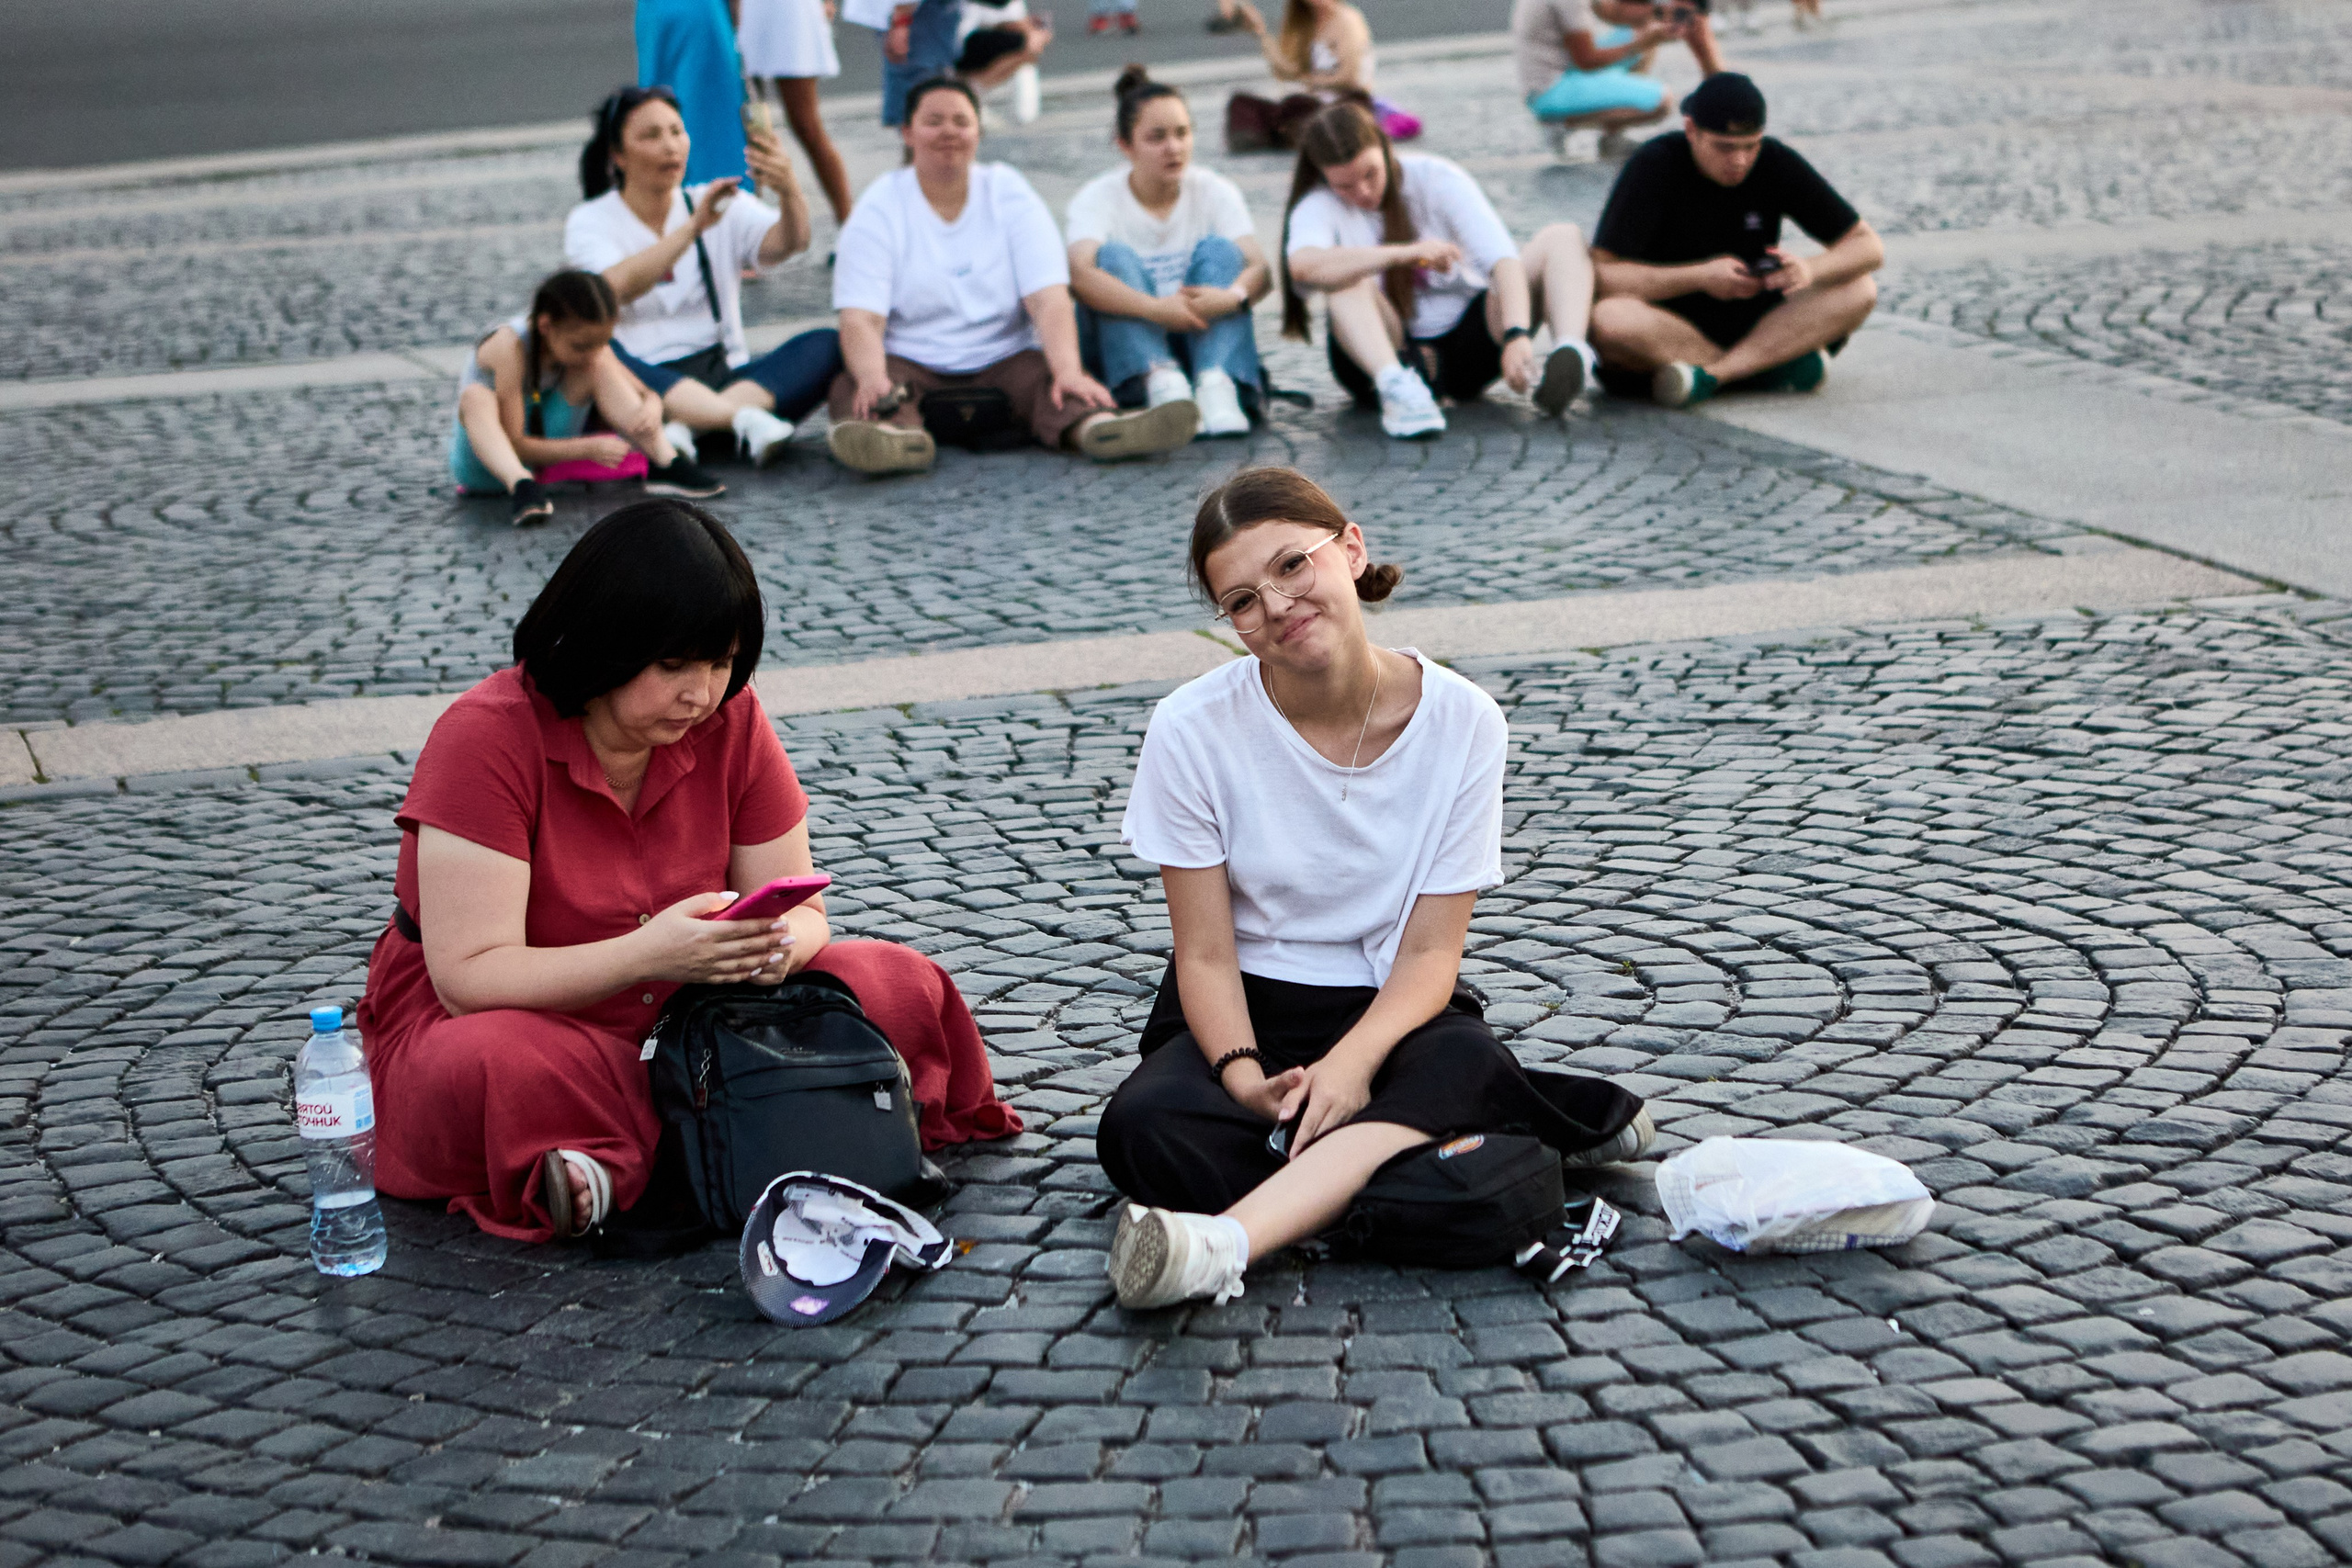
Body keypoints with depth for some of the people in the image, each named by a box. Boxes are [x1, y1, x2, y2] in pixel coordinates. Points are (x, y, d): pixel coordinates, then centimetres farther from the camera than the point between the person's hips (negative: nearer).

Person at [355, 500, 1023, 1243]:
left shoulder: (729, 718, -4)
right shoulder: (486, 737, -20)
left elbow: (800, 910, 1)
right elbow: (470, 978, -24)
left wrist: (778, 944, -25)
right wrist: (648, 955, -37)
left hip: (672, 1019, 6)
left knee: (904, 988, -15)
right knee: (489, 1071, -41)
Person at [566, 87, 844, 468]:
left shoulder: (722, 208, 13)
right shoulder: (589, 222, 6)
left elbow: (790, 242, -8)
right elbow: (617, 287, -17)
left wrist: (789, 190, -30)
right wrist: (695, 226, -26)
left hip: (727, 380, 3)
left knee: (826, 346, -20)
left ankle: (684, 427, -37)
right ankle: (746, 419, -47)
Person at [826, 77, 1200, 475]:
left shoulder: (1009, 193, 6)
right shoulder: (880, 208, 1)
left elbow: (1048, 298, -8)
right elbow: (860, 318, -12)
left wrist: (1069, 371, -28)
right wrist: (873, 379, -35)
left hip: (1005, 360, 1)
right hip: (909, 365, -1)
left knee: (1047, 374, -30)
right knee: (851, 386, -32)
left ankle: (1097, 426, -62)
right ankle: (895, 434, -65)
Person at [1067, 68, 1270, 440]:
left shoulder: (1216, 191, 1)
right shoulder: (1098, 197, -7)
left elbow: (1261, 269, -14)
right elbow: (1079, 274, -28)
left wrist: (1233, 296, -39)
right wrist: (1154, 308, -44)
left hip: (1203, 339, 2)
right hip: (1122, 347, -2)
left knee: (1218, 249, -19)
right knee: (1114, 255, -24)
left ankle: (1216, 385, -39)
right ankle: (1160, 383, -44)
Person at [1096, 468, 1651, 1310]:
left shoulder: (1462, 724, -9)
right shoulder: (1193, 730, -11)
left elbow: (1431, 952, -10)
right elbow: (1206, 954, -9)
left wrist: (1353, 1061, -30)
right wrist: (1244, 1076, -29)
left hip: (1390, 1012, 0)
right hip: (1247, 1014, 0)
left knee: (1464, 1061, -37)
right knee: (1142, 1129, -34)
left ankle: (1223, 1241, -51)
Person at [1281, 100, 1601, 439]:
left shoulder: (1436, 179, -5)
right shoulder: (1320, 207, -8)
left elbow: (1502, 259, -18)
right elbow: (1302, 266, -33)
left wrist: (1516, 335, -36)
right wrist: (1406, 252, -38)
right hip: (1385, 354, -2)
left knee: (1561, 237, -15)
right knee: (1345, 277, -29)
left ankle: (1570, 352, -44)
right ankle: (1396, 387, -52)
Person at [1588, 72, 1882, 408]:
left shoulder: (1777, 164, -4)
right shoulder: (1655, 166, -13)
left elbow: (1869, 247, -3)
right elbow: (1600, 275, -20)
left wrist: (1810, 269, -26)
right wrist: (1700, 276, -28)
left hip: (1750, 323, 4)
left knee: (1859, 291, -17)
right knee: (1608, 318, -36)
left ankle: (1709, 374, -30)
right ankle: (1773, 365, -26)